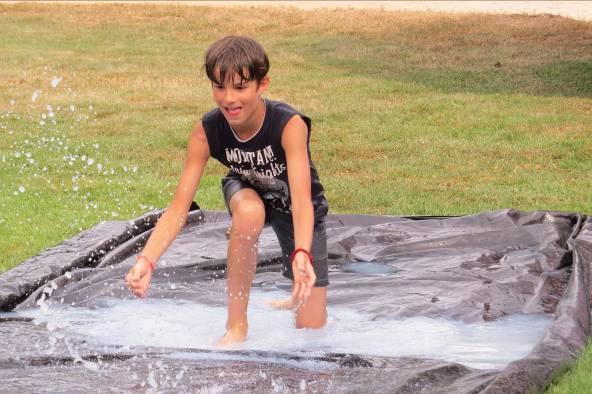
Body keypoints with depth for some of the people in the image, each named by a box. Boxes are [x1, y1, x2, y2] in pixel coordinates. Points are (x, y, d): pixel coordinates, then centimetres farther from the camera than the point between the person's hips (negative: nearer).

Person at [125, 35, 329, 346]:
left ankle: (294, 302, 34)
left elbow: (302, 199, -48)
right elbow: (179, 207, -29)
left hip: (293, 209, -1)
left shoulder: (290, 125, -38)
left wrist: (302, 255, -66)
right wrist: (146, 260, -44)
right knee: (249, 211, -39)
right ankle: (236, 325, -22)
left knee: (312, 329, -6)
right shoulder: (206, 132, -28)